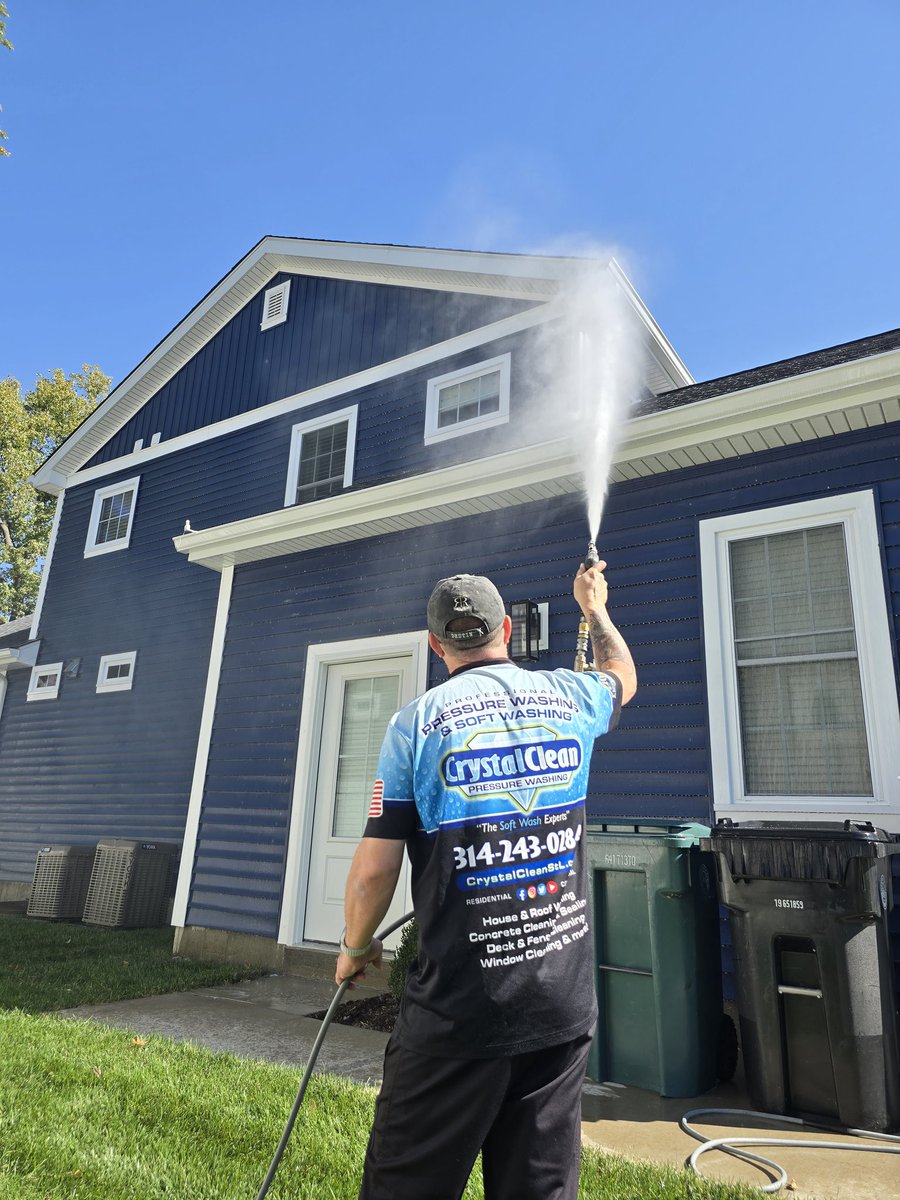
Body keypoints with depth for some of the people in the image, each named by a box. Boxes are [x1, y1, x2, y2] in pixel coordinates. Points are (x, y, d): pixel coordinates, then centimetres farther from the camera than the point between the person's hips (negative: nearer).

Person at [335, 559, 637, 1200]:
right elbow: (623, 676, 28)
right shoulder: (568, 697, 3)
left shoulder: (416, 722, -7)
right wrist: (596, 608, 45)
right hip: (564, 1002, 4)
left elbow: (376, 866, -8)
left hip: (459, 1007, -3)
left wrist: (355, 946, 11)